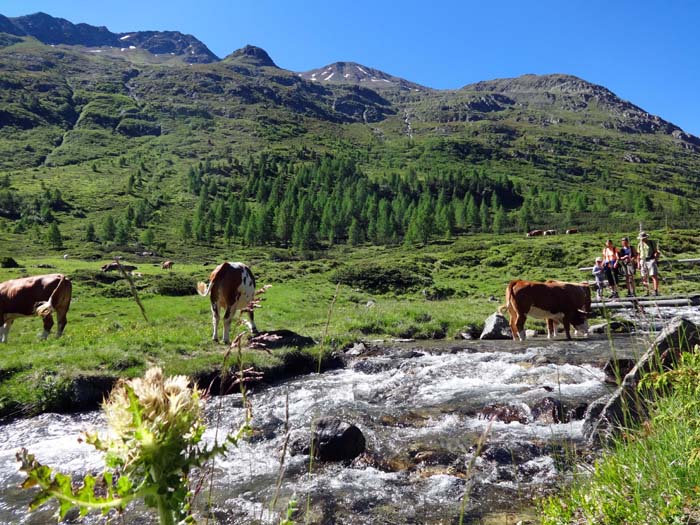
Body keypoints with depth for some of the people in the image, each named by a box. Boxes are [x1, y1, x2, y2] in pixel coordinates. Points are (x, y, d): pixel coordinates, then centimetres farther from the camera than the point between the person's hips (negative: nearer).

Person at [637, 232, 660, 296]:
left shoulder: (652, 243, 1)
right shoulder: (639, 245, 13)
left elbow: (656, 252, -2)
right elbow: (638, 255, 16)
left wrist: (655, 260, -14)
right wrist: (638, 263, 9)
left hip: (651, 260, -4)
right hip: (643, 261, 4)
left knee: (654, 276, -10)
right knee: (644, 278, 4)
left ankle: (656, 291, -11)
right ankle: (647, 292, 11)